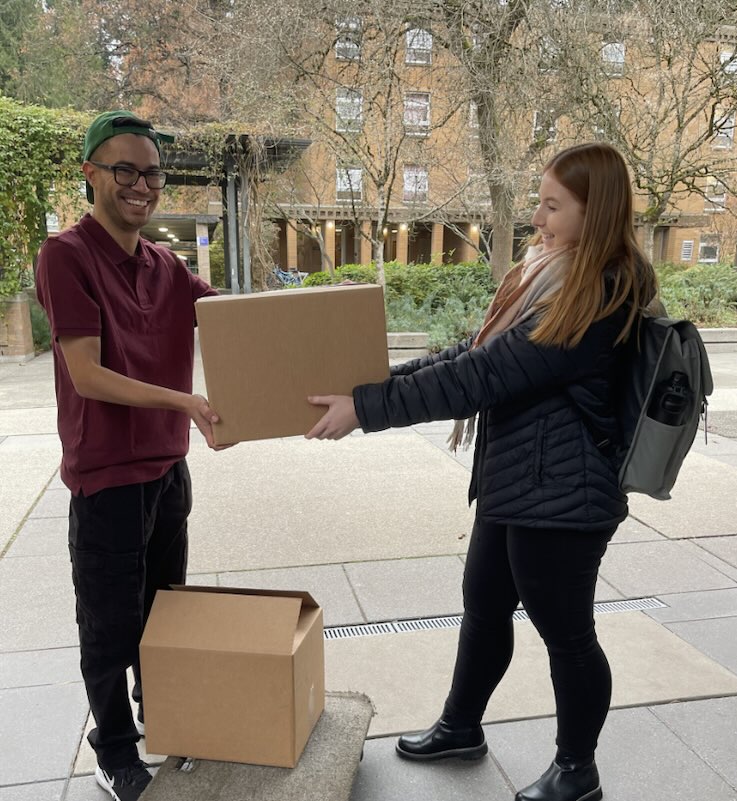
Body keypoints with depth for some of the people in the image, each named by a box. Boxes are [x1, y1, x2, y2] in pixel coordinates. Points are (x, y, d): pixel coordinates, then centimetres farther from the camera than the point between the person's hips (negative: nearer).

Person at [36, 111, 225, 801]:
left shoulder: (165, 267, 7)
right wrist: (184, 401, -31)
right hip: (106, 474, -6)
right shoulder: (67, 254, -14)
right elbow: (87, 375, -20)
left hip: (167, 466, 7)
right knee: (111, 626, 8)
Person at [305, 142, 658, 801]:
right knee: (484, 606, 21)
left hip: (561, 494, -9)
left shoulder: (601, 300, -23)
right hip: (514, 482, 9)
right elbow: (476, 353, 10)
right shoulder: (548, 277, 7)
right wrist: (377, 381, 3)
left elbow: (481, 377, -27)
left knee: (565, 631, 9)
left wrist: (365, 408, -24)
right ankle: (460, 726, 44)